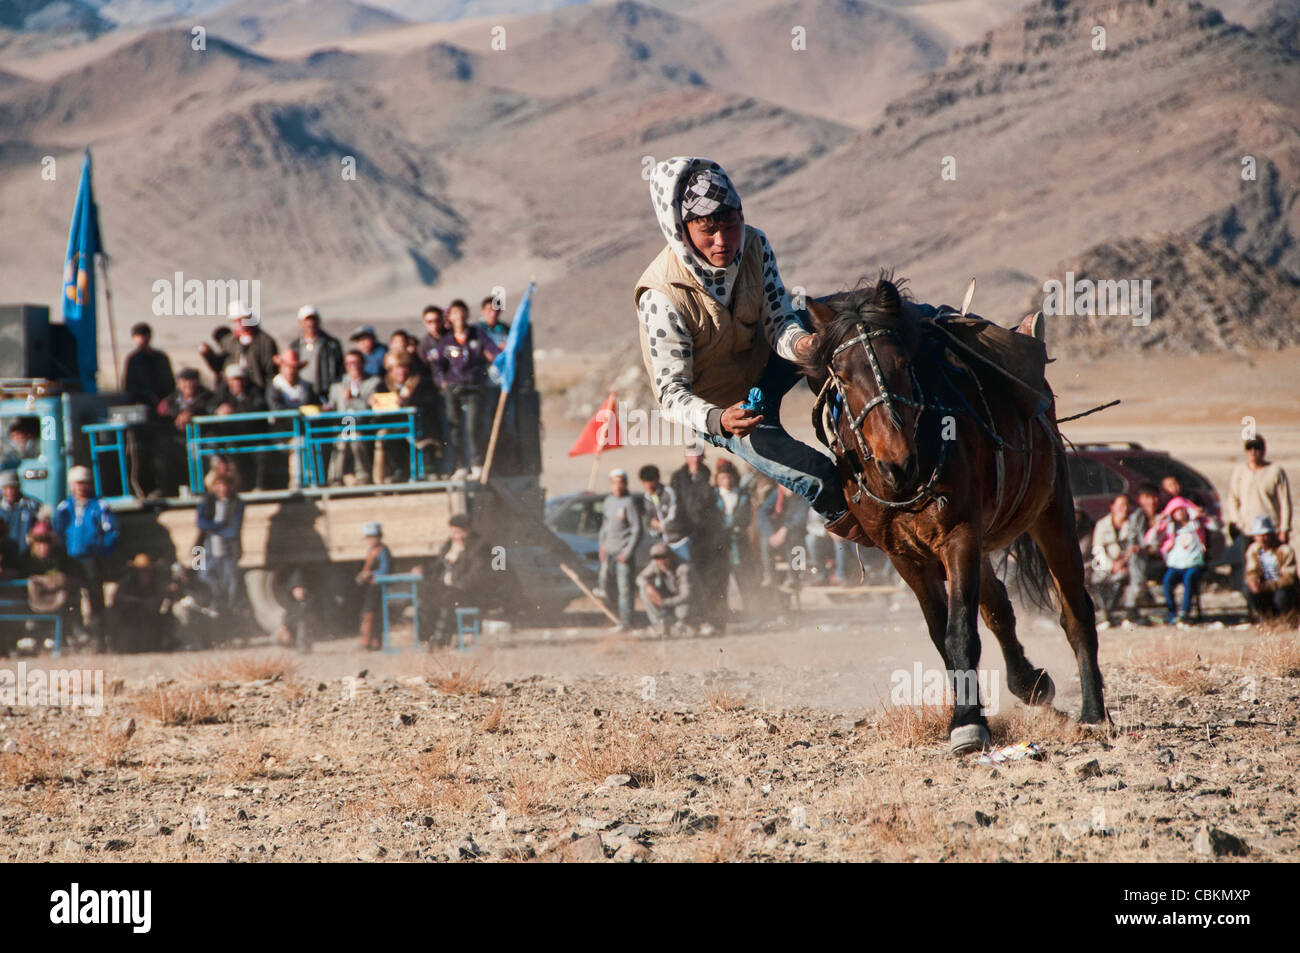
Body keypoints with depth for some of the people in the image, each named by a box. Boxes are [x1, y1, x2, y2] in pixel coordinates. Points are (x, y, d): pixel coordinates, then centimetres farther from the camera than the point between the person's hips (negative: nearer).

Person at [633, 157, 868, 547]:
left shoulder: (753, 245, -17)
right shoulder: (663, 297, -33)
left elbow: (779, 323, -16)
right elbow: (672, 392, -28)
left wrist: (801, 343, -40)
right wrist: (720, 421, -48)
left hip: (762, 365, 6)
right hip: (717, 405, -6)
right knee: (818, 478, -21)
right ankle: (838, 514, 14)